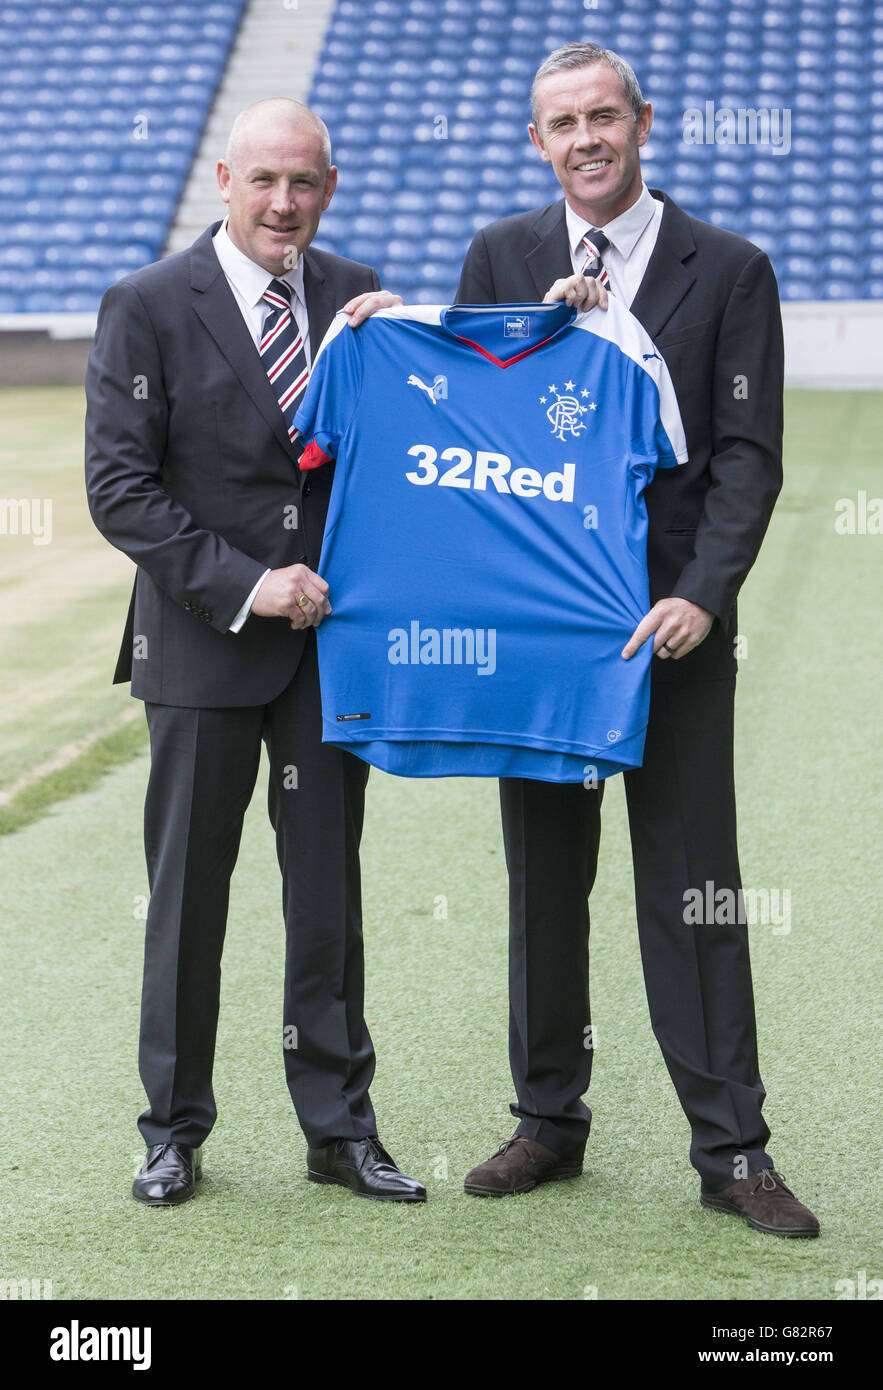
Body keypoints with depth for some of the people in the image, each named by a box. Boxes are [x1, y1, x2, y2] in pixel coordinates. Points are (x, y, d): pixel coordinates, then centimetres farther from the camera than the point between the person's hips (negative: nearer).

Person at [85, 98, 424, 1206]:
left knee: (329, 894, 8)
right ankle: (175, 1127, 20)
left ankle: (339, 1126, 18)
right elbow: (119, 486, -10)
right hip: (203, 648, -3)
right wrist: (241, 585, -15)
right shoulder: (146, 307, -5)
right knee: (187, 896, 6)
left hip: (333, 636, 3)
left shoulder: (358, 297, 6)